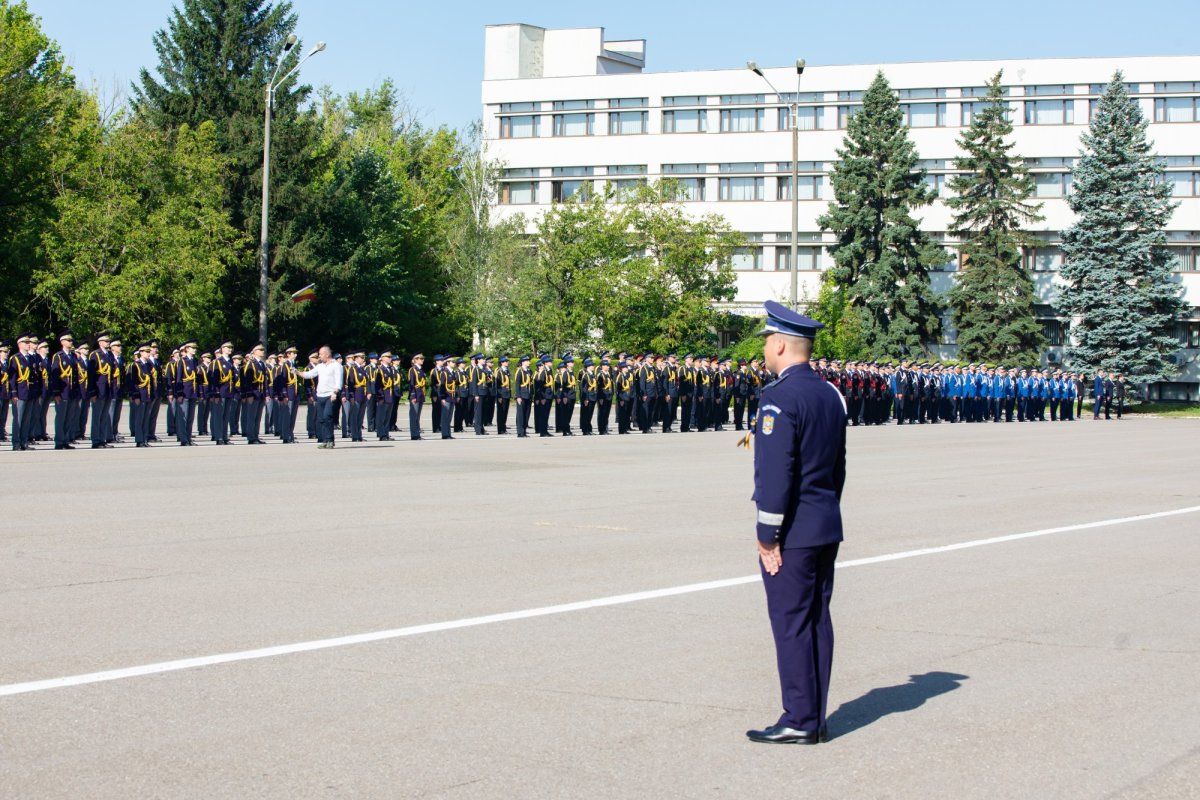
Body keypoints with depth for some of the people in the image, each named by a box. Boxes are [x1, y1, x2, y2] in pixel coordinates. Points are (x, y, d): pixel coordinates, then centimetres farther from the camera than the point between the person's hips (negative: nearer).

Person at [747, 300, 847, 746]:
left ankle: (799, 722, 0)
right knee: (817, 620, 11)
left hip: (792, 530, -9)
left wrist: (767, 536, -15)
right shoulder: (830, 395, 12)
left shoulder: (780, 397, -16)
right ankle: (815, 719, 16)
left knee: (791, 622, -3)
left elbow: (775, 472, -20)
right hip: (827, 528, 9)